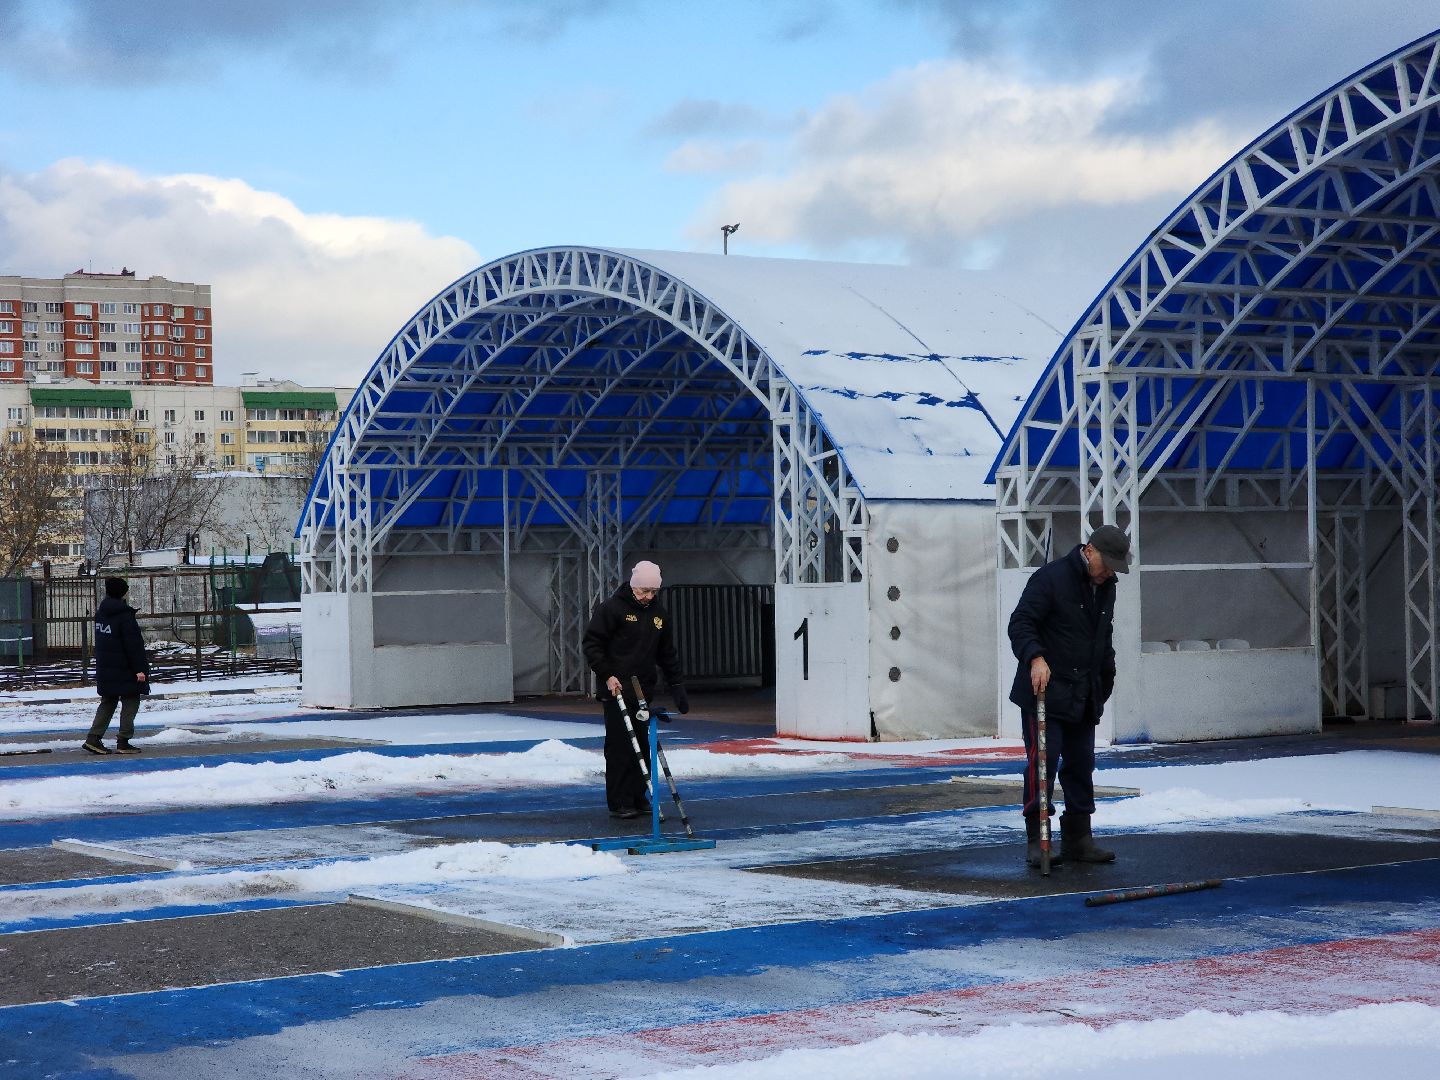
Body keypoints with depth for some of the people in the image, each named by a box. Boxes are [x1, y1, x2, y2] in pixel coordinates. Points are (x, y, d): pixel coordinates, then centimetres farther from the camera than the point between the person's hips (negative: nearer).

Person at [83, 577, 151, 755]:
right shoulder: (124, 615, -17)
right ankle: (123, 742, -1)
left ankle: (93, 738, 5)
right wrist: (139, 668, -16)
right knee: (130, 701, 1)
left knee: (108, 702, 14)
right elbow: (134, 644, -18)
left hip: (105, 668, 8)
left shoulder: (101, 612, 9)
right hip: (124, 669, -8)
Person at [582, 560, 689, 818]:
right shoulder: (612, 608, -7)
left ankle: (638, 798, 16)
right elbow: (592, 643, -9)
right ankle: (619, 803, -2)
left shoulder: (658, 614, 13)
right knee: (619, 746, -6)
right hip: (616, 690, -6)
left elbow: (667, 654, 21)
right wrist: (607, 675, -17)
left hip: (643, 691, 6)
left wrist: (677, 686, 16)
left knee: (642, 747, 8)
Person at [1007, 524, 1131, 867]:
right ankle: (1036, 840, -2)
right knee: (1043, 762, -9)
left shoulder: (1105, 588, 13)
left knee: (1081, 765, 9)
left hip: (1083, 697, 8)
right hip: (1044, 694, -8)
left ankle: (1078, 839, 16)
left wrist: (1105, 681, 26)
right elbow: (1020, 623, -18)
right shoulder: (1050, 578, -12)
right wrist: (1036, 657, -33)